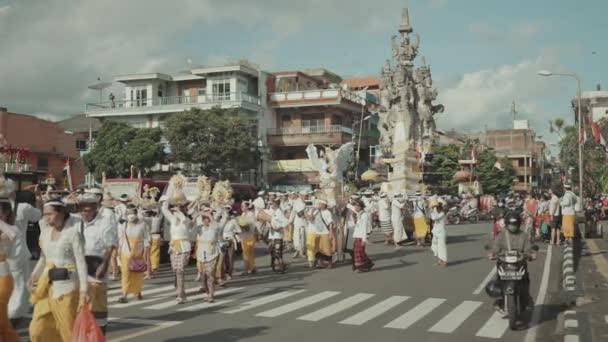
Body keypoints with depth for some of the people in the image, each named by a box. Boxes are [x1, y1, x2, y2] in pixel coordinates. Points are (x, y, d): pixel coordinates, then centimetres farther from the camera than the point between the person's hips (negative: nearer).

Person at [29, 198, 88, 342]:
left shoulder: (73, 232, -12)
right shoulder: (46, 230, 7)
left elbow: (81, 262, -15)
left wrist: (83, 290, -22)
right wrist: (33, 276, 4)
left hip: (67, 286, -7)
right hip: (47, 285, 7)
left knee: (70, 329, 1)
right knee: (38, 330, 9)